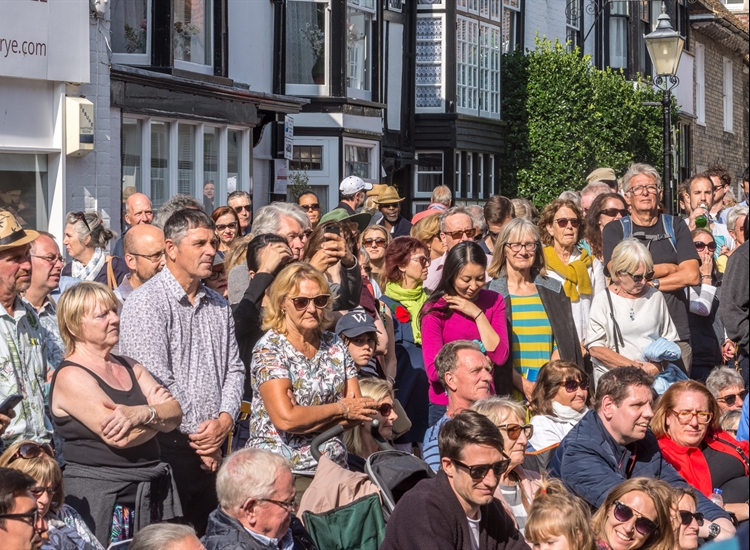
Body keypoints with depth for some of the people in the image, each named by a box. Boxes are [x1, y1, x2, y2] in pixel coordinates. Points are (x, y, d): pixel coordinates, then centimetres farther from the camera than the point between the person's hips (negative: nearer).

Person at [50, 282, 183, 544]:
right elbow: (120, 437, -21)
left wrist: (140, 414, -19)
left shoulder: (129, 367, 14)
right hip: (100, 500, -7)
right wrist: (157, 414, -2)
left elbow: (175, 414, 2)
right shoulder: (70, 376, -10)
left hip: (150, 497, 7)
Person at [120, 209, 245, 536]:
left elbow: (234, 369, 14)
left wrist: (225, 418, -4)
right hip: (170, 445, -7)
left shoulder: (218, 306, 15)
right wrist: (198, 433, -11)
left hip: (212, 449, 7)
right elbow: (156, 380, -15)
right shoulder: (147, 303, -9)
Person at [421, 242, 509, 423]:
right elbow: (434, 371, -15)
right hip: (445, 406, -3)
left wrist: (478, 314, -12)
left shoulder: (494, 301, 3)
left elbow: (500, 356, -8)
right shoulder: (435, 310, -8)